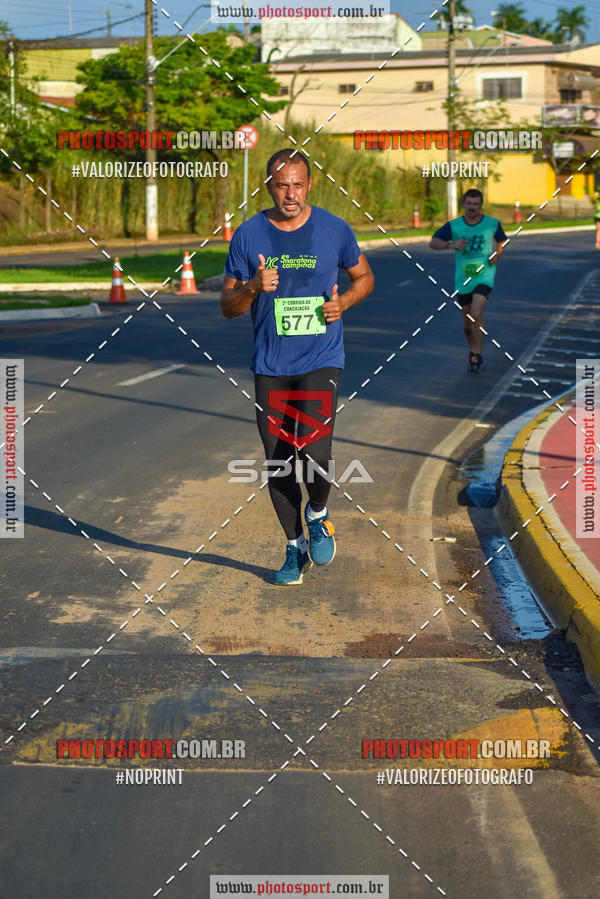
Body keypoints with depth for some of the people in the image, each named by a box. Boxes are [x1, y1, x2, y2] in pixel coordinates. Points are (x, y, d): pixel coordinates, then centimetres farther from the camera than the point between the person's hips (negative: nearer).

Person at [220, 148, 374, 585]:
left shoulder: (335, 230, -2)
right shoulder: (249, 235, -1)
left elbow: (365, 277, 14)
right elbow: (228, 305, 3)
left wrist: (343, 301, -7)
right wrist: (253, 287, -19)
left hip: (322, 360, -2)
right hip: (270, 366, 2)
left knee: (314, 454, -17)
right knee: (279, 463, 6)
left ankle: (319, 516, 15)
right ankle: (296, 549, 25)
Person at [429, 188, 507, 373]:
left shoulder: (492, 224, 0)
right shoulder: (453, 225, -1)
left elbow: (502, 241, 18)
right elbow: (433, 243, -6)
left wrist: (497, 255, -3)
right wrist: (450, 245, -24)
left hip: (484, 276, -2)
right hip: (462, 279, 2)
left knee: (476, 314, -20)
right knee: (467, 321, 10)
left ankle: (477, 356, -14)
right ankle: (473, 352, 33)